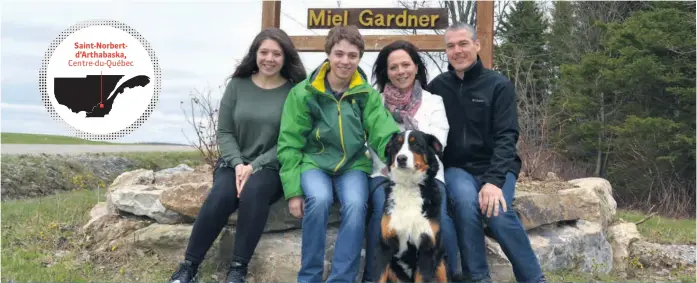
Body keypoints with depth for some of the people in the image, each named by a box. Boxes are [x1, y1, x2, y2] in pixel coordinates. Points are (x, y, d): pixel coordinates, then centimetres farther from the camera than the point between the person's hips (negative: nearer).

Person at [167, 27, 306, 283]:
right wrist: (238, 164, -12)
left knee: (254, 191, -35)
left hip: (271, 168, -2)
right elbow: (224, 133, 5)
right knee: (220, 196, -29)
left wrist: (255, 166, -16)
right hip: (234, 162, 2)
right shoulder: (237, 85, 6)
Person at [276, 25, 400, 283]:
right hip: (314, 162, -1)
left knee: (356, 205, -30)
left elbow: (385, 135, -10)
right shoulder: (303, 93, -3)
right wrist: (293, 190, -12)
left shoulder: (368, 94, 2)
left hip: (353, 164, 1)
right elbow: (289, 144, -2)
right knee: (319, 200, -32)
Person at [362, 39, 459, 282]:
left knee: (438, 216, -30)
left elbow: (436, 144, 1)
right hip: (385, 173, 0)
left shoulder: (433, 102, 13)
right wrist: (393, 170, -11)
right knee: (384, 212, -32)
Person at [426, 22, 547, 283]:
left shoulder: (499, 85, -3)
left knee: (497, 210, -30)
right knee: (465, 201, -32)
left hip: (496, 167, -1)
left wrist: (494, 180, -24)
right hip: (457, 168, 1)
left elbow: (506, 137, -10)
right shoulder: (437, 86, 4)